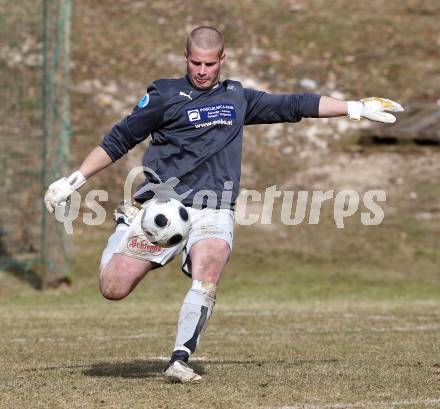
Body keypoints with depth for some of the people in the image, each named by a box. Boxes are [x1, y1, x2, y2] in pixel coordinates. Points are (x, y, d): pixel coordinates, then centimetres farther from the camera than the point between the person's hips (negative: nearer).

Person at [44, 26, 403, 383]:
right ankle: (125, 227, 21)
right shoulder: (165, 96, 4)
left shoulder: (238, 98, 16)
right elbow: (118, 140, 9)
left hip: (214, 212, 2)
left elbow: (294, 105, 22)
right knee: (114, 288, -11)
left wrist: (358, 108, 22)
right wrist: (73, 181, 6)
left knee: (206, 275, -30)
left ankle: (180, 361, -22)